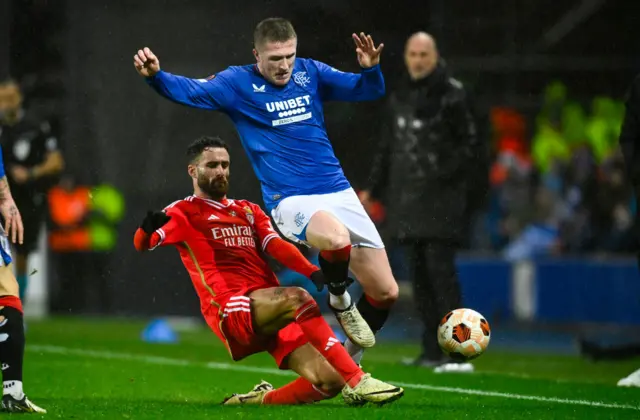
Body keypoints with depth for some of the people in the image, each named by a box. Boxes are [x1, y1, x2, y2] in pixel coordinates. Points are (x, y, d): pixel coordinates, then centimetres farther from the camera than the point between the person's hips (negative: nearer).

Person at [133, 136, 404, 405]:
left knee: (328, 383, -9)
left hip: (273, 315, 6)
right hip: (233, 312, -6)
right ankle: (357, 383, -38)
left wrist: (312, 272, -12)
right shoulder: (184, 213, 10)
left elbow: (276, 246, 8)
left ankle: (260, 400, 14)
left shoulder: (249, 211, 26)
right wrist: (148, 229, -32)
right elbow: (143, 243, -7)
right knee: (297, 298, -35)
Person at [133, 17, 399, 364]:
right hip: (291, 202, -5)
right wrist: (156, 76, -34)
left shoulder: (310, 73, 6)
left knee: (386, 291, 1)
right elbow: (191, 92, -15)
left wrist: (371, 68, -15)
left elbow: (368, 90, 6)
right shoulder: (238, 83, -3)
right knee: (336, 238, -38)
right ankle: (339, 301, -5)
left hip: (338, 193, 5)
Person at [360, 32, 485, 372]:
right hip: (407, 198, 7)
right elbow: (387, 146, 23)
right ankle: (432, 349, 12)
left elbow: (469, 142, -5)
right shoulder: (398, 98, 16)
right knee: (418, 271, 7)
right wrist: (373, 188, 19)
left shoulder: (451, 95, -4)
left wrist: (446, 175, -16)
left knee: (439, 266, -13)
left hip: (440, 199, -7)